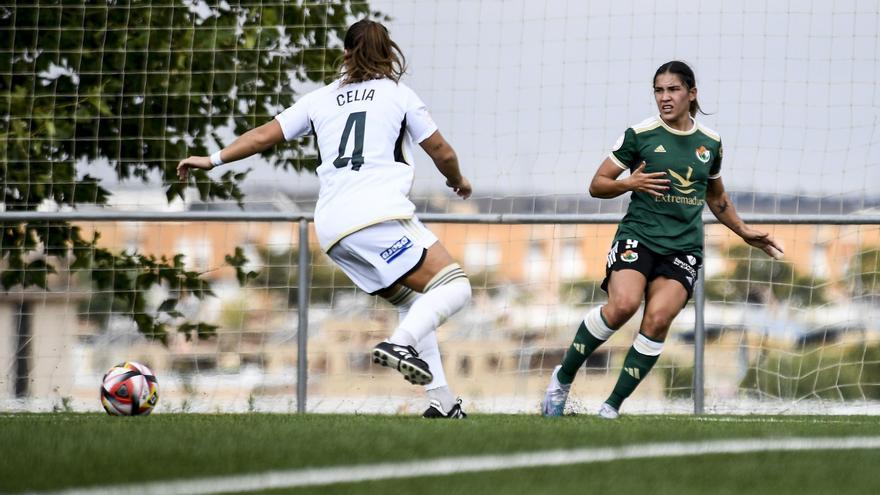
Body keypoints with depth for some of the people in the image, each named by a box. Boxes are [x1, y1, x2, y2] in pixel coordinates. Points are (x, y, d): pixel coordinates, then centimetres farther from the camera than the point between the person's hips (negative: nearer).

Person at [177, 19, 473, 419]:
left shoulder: (321, 99, 21)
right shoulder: (397, 94, 12)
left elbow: (263, 136, 19)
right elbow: (442, 153, 17)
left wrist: (213, 160, 29)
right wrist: (458, 181, 37)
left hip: (332, 229, 5)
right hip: (379, 215, -5)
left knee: (415, 305, 17)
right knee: (454, 286, -8)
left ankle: (442, 401, 7)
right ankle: (399, 344, -35)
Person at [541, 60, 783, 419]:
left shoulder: (710, 143, 12)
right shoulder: (639, 135, 0)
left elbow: (716, 197, 29)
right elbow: (597, 185, 4)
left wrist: (746, 233, 26)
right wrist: (629, 183, -14)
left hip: (684, 247, 3)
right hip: (638, 236, -3)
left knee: (658, 319, -19)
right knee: (623, 305, -27)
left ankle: (612, 406, -10)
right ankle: (563, 377, -8)